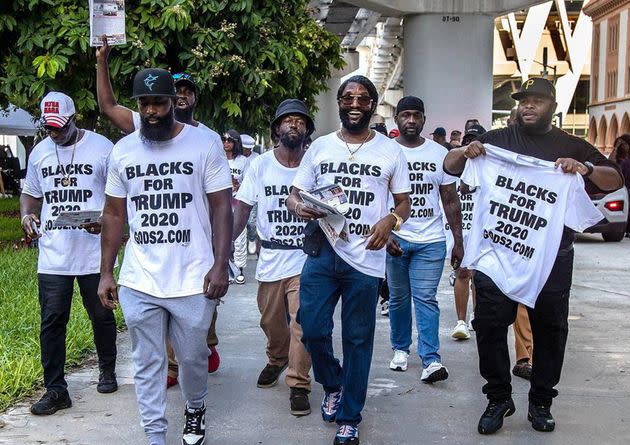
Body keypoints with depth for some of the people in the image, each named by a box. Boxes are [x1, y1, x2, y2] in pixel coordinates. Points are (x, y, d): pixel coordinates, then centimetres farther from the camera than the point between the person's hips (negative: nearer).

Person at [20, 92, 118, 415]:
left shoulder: (101, 148, -3)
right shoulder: (39, 152, 10)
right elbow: (30, 192, 21)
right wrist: (26, 215, 0)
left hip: (94, 252, -3)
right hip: (52, 255, 3)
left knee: (101, 316, 12)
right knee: (51, 321, 0)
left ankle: (107, 372, 33)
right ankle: (55, 390, 7)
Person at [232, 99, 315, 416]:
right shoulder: (260, 165, -1)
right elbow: (242, 208, -2)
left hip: (306, 256, -2)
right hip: (271, 256, 2)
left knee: (302, 323, -7)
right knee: (271, 320, 16)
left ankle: (298, 383, 6)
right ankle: (277, 360, 44)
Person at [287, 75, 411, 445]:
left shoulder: (390, 151, 5)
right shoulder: (320, 147, 9)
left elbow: (404, 201, 10)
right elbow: (294, 194, 11)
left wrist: (391, 219, -13)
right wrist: (299, 207, -14)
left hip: (365, 258, -1)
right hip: (322, 251, 1)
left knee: (358, 339, 6)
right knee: (313, 328, -3)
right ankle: (333, 385, 28)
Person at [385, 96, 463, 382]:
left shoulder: (440, 154, 6)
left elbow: (450, 201, 8)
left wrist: (458, 241, 2)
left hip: (430, 240, 0)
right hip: (394, 239, 0)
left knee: (426, 299, -5)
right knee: (398, 298, 10)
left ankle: (431, 359, -7)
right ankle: (400, 349, 25)